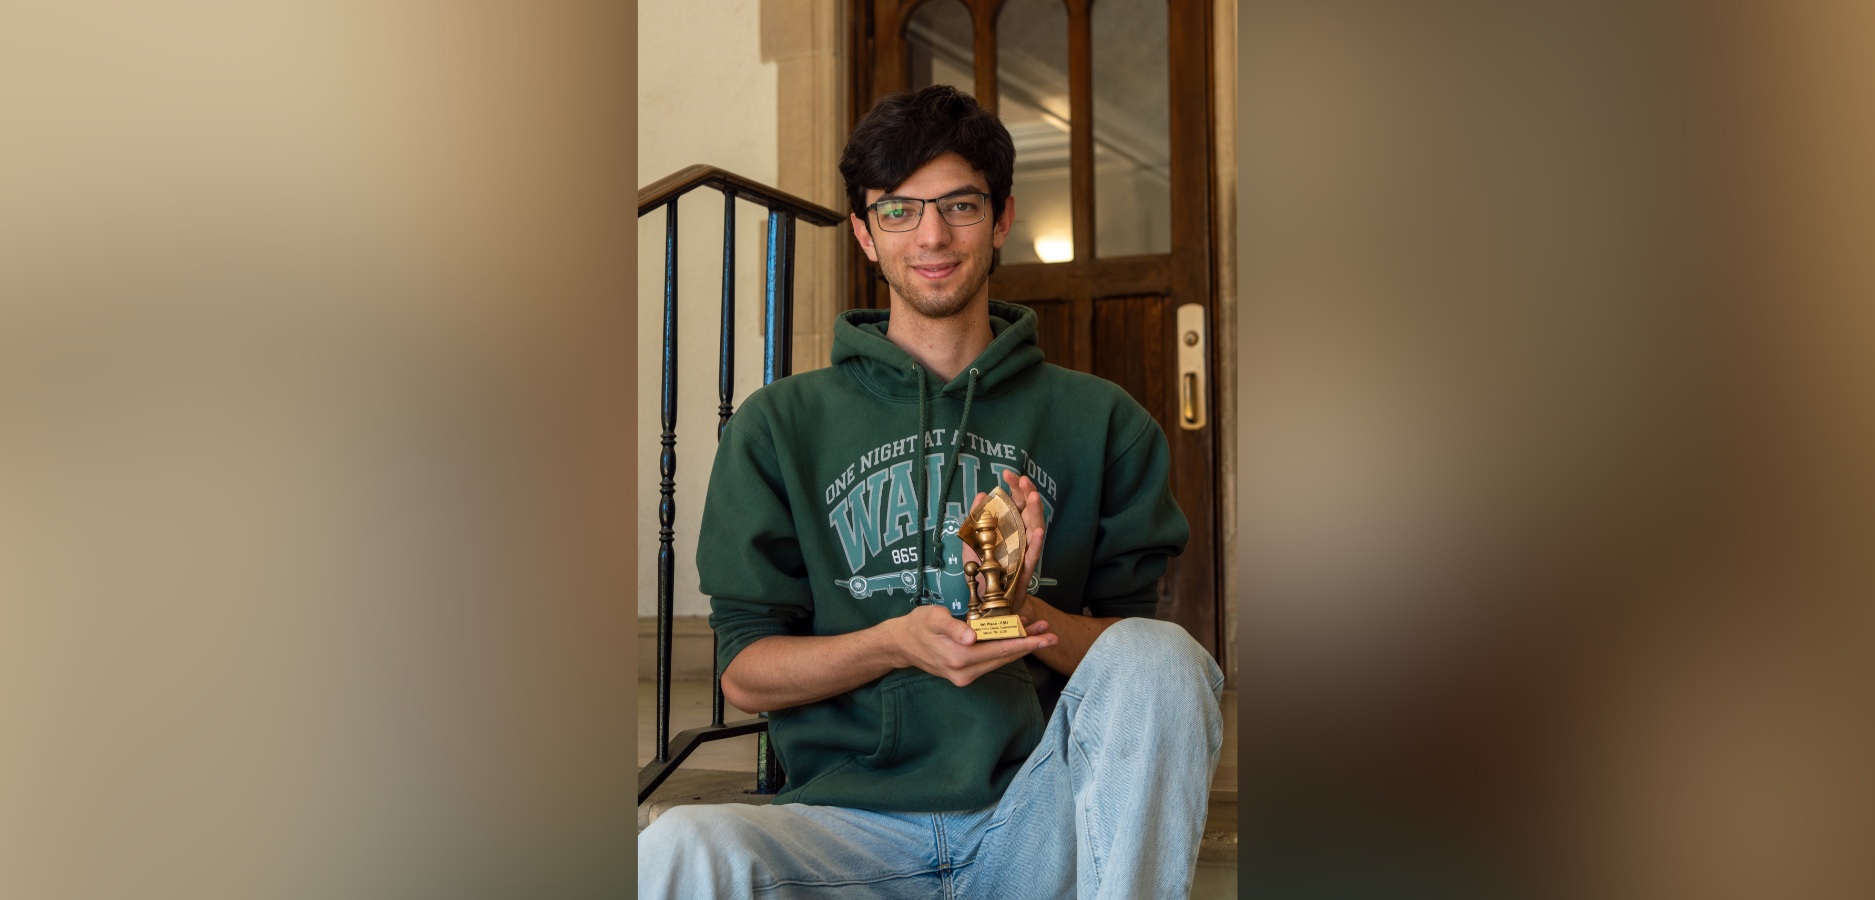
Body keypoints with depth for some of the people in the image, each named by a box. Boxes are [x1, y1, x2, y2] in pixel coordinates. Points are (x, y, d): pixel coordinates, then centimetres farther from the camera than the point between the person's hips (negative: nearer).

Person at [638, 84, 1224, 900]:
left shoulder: (1101, 422, 10)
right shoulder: (779, 426, 9)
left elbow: (1139, 663, 6)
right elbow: (743, 672, 5)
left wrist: (1029, 614, -15)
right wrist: (895, 642, -14)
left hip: (1040, 825, 1)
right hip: (854, 816, -1)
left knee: (1163, 654, -28)